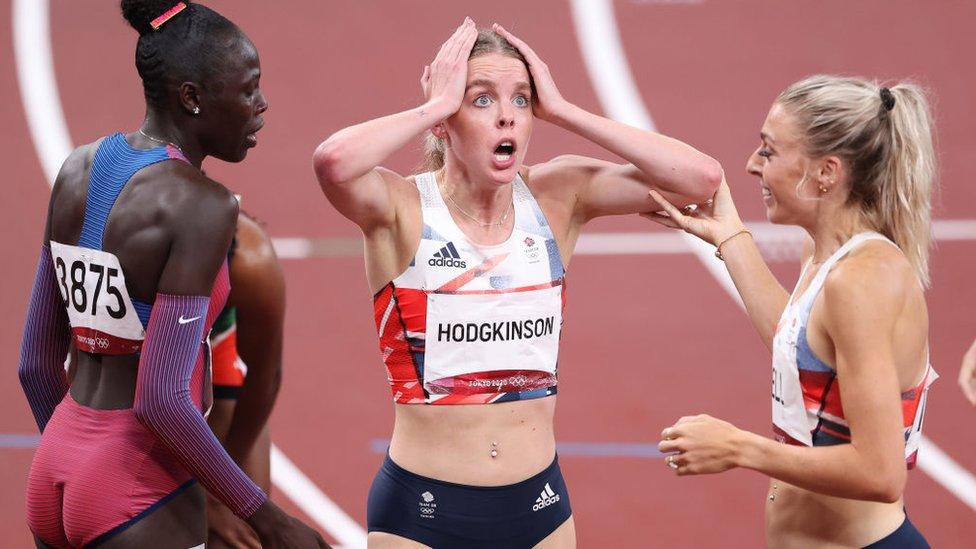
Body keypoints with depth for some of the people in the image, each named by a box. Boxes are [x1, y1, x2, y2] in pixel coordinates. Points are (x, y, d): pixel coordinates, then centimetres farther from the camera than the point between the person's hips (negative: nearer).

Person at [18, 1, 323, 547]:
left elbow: (35, 363, 12)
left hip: (55, 468, 8)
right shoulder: (199, 205, -16)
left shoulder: (79, 169, 7)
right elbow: (160, 400, -21)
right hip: (142, 496, -8)